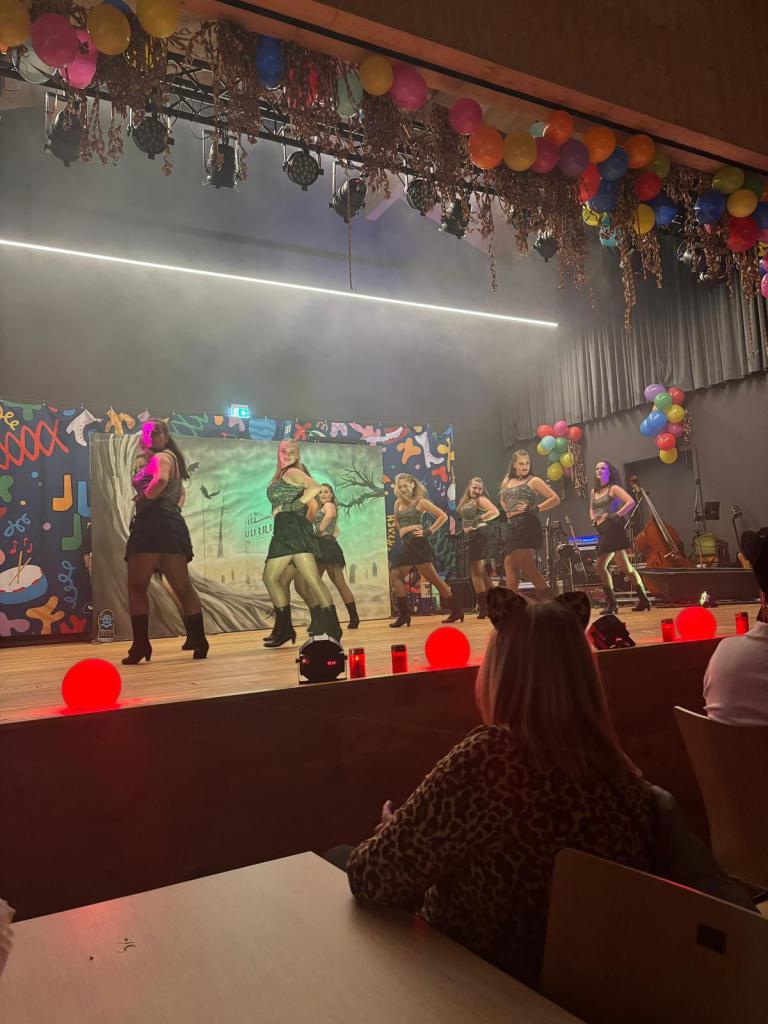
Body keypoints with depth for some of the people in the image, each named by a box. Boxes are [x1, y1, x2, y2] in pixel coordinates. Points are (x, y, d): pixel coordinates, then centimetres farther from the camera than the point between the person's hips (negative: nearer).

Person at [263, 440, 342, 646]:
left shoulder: (292, 472, -2)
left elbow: (315, 487, -20)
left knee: (311, 578, -16)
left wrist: (291, 507, -15)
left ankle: (332, 629, -18)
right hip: (283, 532, 10)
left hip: (296, 529, -10)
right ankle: (284, 629, 16)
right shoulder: (278, 477, 23)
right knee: (271, 577, 10)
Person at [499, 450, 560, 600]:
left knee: (525, 563, -13)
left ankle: (543, 589, 3)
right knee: (509, 563, 2)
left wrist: (534, 508, -9)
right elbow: (503, 500, 38)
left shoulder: (533, 481, 2)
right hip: (512, 527, 6)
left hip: (528, 525, -6)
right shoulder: (507, 482, 18)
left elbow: (555, 499, -3)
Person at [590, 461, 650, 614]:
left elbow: (631, 502, -15)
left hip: (614, 528, -8)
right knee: (600, 566, 6)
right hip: (603, 532, 8)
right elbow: (592, 509, 34)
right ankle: (611, 602, 14)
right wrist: (593, 519, 14)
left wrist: (616, 515, -15)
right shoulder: (594, 491, 19)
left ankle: (643, 599, -8)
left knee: (624, 565, -15)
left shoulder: (613, 488, -2)